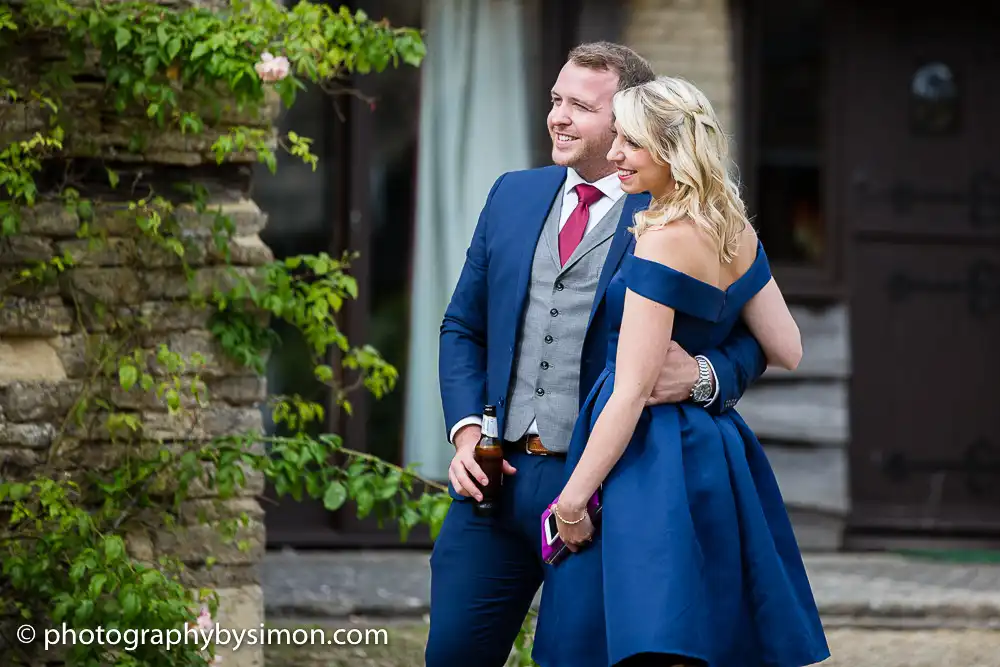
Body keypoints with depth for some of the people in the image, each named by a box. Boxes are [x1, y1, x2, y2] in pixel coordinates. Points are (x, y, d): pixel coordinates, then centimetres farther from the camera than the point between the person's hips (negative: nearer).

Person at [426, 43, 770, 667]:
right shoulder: (513, 195, 12)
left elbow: (746, 342, -2)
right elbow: (464, 328, 18)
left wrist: (701, 377, -24)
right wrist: (466, 427, 3)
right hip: (497, 474, 4)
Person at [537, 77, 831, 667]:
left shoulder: (664, 241, -17)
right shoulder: (737, 234, 8)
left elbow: (632, 392, -17)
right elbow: (788, 351, 14)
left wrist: (573, 497, -12)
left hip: (650, 462, -10)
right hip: (714, 452, 10)